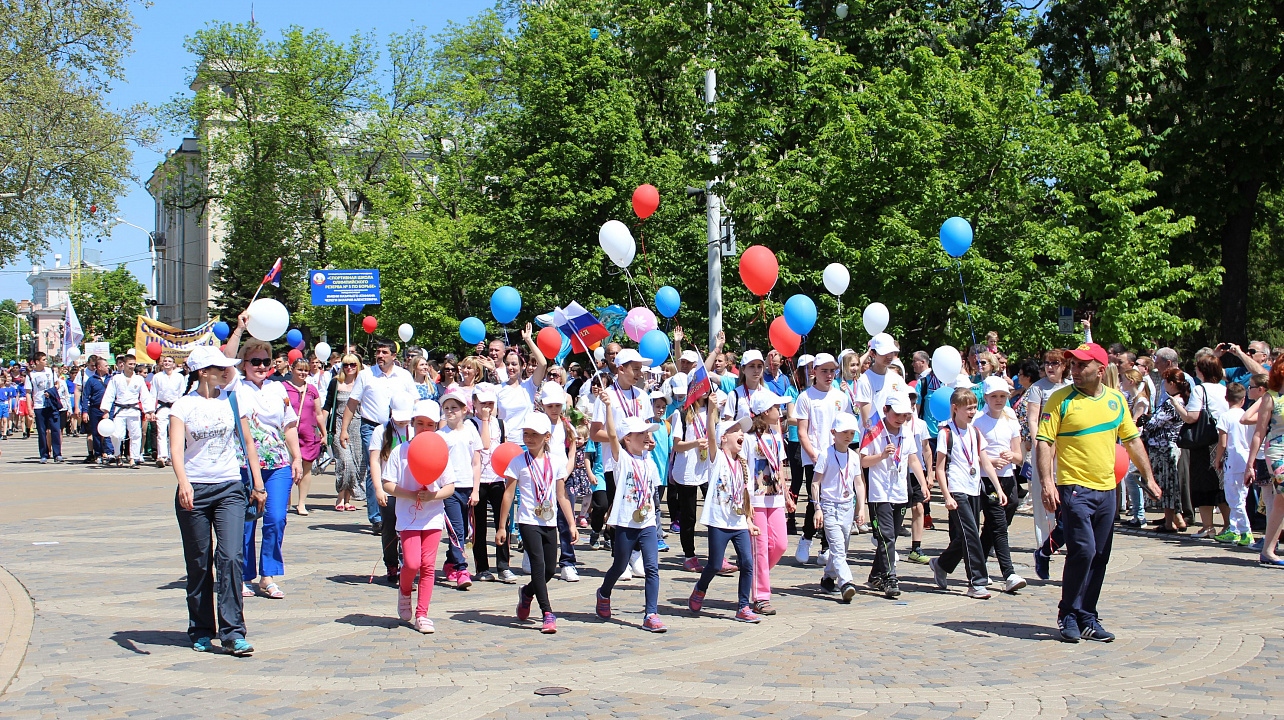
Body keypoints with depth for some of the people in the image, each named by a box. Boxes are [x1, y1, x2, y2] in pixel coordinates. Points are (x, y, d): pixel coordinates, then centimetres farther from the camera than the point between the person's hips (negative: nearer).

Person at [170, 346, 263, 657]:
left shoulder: (233, 401, 6)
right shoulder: (183, 406, -2)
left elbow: (248, 444, 15)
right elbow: (176, 448, -14)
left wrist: (258, 484, 14)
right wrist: (183, 483, -31)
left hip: (230, 488, 1)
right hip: (194, 491, -1)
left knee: (230, 557, -12)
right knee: (198, 564, 6)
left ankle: (233, 633, -10)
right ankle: (202, 632, 20)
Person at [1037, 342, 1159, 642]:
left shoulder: (1117, 400, 8)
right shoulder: (1060, 399, -5)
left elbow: (1133, 441, 16)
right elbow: (1045, 442, -8)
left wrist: (1148, 478, 13)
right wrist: (1047, 482, -18)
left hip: (1106, 490, 5)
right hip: (1074, 489, -5)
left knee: (1099, 557, 7)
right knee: (1082, 551, -13)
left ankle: (1087, 618, 18)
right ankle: (1068, 615, 3)